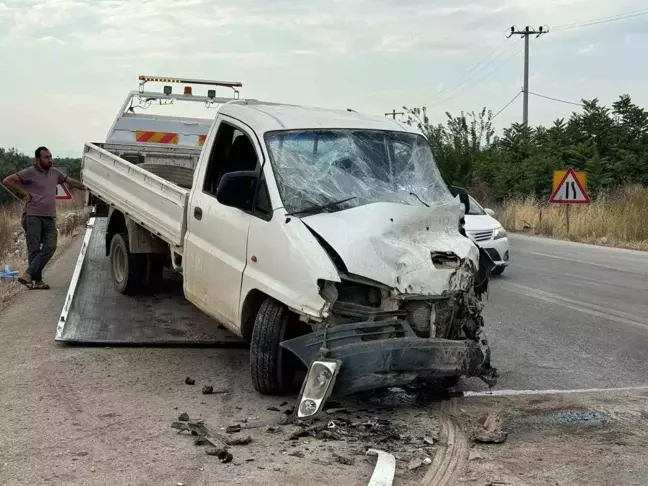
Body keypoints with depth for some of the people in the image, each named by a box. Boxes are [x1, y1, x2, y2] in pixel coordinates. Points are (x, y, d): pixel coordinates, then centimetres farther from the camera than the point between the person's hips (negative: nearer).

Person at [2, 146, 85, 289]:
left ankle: (28, 275, -12)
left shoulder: (54, 173, 16)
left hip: (50, 218, 5)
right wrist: (22, 193, -7)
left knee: (50, 247, -10)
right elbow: (7, 181, -9)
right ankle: (37, 280, 2)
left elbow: (72, 182, 27)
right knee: (34, 249, -2)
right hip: (33, 216, -5)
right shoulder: (30, 173, -3)